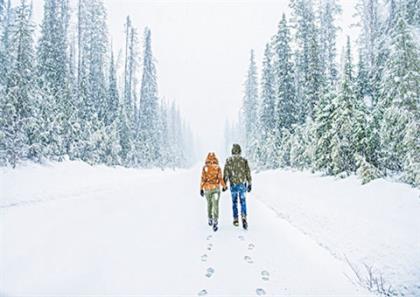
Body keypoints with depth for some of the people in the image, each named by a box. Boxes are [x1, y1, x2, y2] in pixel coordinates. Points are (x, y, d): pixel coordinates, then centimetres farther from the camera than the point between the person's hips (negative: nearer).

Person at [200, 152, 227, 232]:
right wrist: (224, 186, 6)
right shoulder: (218, 168, -5)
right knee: (215, 205, -5)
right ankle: (215, 222, -19)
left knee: (209, 203, 21)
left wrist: (201, 189, -3)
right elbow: (220, 179, -9)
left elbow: (203, 179, -8)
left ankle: (210, 220, 34)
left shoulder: (205, 168, -3)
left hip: (207, 189, 2)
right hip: (216, 188, -2)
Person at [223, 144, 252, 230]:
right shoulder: (244, 160, 0)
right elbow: (248, 173, 0)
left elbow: (226, 173, -4)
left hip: (233, 184, 0)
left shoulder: (229, 160, -3)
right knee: (243, 201, 9)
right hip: (242, 184, 0)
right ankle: (244, 217, -11)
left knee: (234, 202, 13)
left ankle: (236, 220, 18)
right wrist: (250, 184, 6)